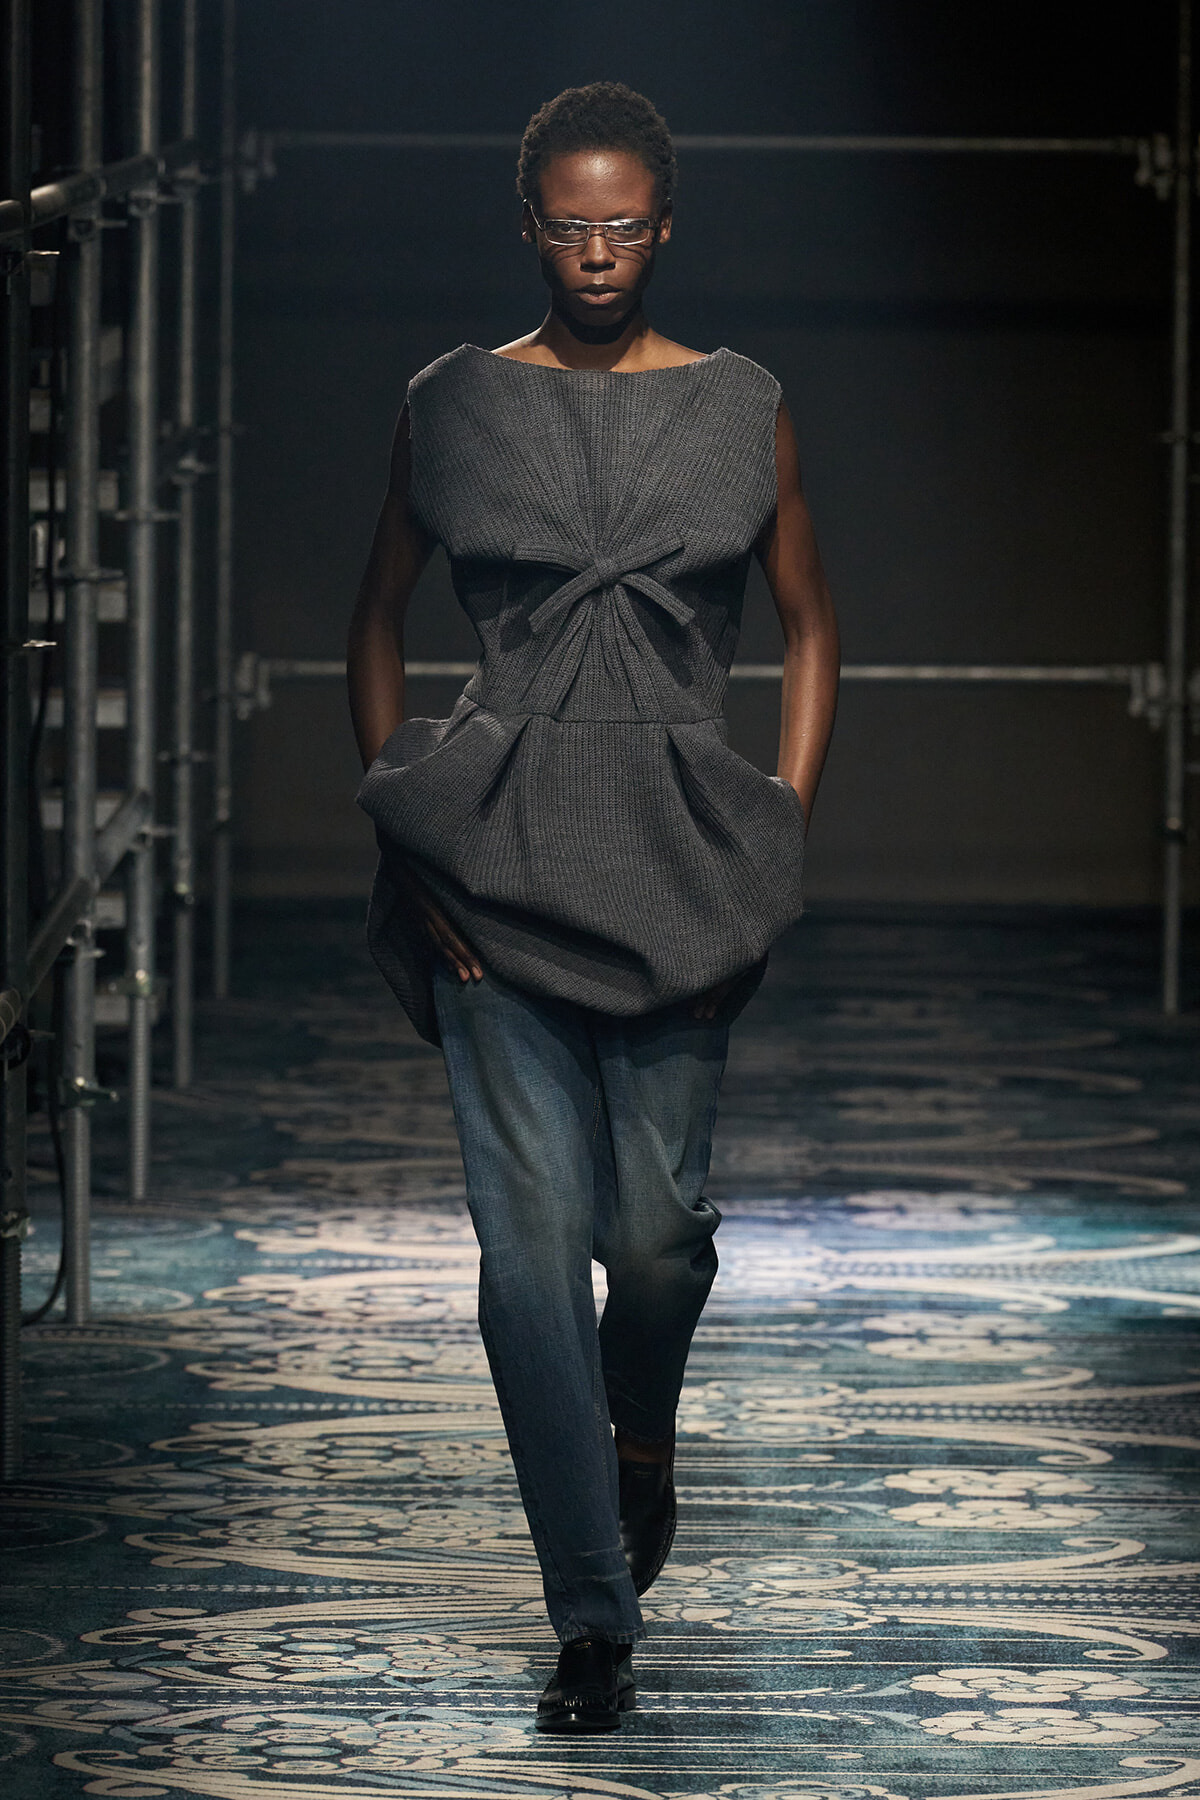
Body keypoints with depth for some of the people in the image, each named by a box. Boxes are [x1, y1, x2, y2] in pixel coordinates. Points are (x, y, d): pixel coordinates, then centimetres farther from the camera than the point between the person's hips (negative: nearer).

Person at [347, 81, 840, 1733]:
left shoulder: (742, 410, 6)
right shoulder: (455, 406, 6)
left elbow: (810, 628, 12)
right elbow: (378, 620, 14)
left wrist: (784, 837, 2)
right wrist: (398, 818, 4)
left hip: (679, 849, 0)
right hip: (501, 848, 0)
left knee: (657, 1214, -4)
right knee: (532, 1232, -8)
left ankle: (642, 1424, 34)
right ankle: (596, 1624, -3)